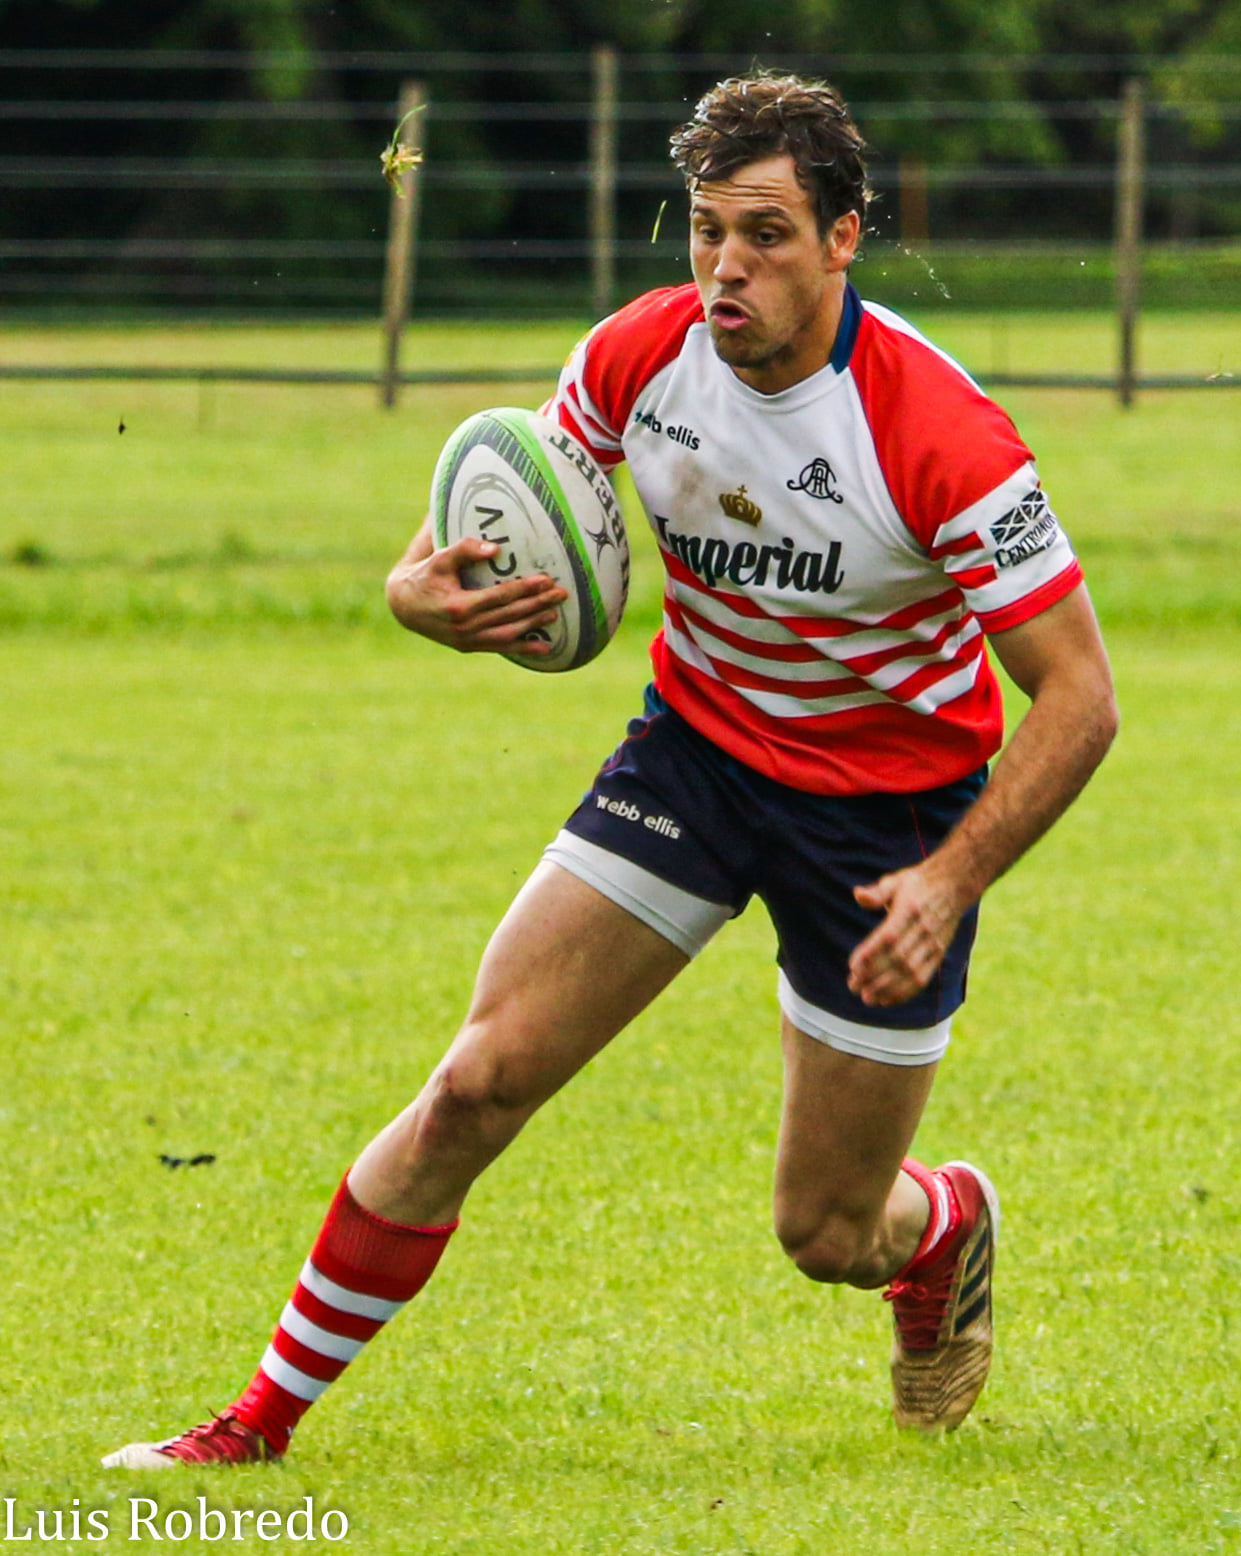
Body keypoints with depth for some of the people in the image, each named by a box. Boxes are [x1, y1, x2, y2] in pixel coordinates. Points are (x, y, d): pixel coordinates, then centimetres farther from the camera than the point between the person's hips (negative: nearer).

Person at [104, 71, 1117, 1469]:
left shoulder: (942, 436, -27)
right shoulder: (640, 355, -14)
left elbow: (1077, 695, -21)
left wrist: (953, 881, -31)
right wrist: (422, 586, -20)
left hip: (892, 804, -3)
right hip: (696, 742, 3)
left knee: (827, 1235, 3)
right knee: (481, 1082, -10)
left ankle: (947, 1229, 42)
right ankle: (264, 1418, -1)